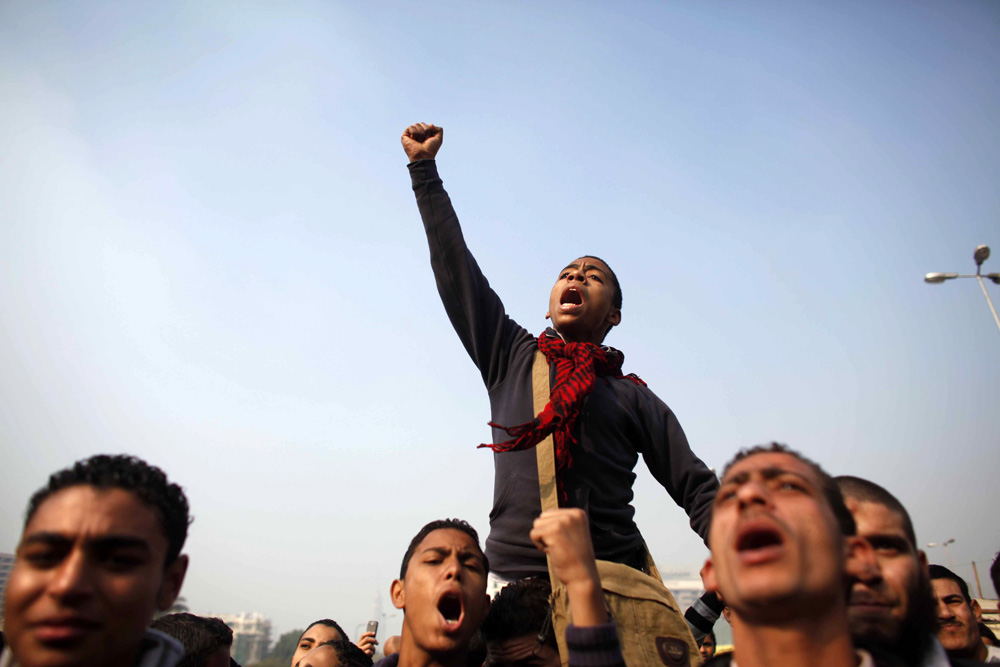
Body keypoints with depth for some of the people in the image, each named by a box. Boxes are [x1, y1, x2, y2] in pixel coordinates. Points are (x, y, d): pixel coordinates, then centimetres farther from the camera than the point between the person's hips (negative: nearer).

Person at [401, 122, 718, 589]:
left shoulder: (632, 396, 12)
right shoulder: (510, 357, 14)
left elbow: (698, 490, 10)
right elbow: (453, 264, 14)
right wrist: (424, 166, 19)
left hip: (611, 582, 0)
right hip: (510, 575, 1)